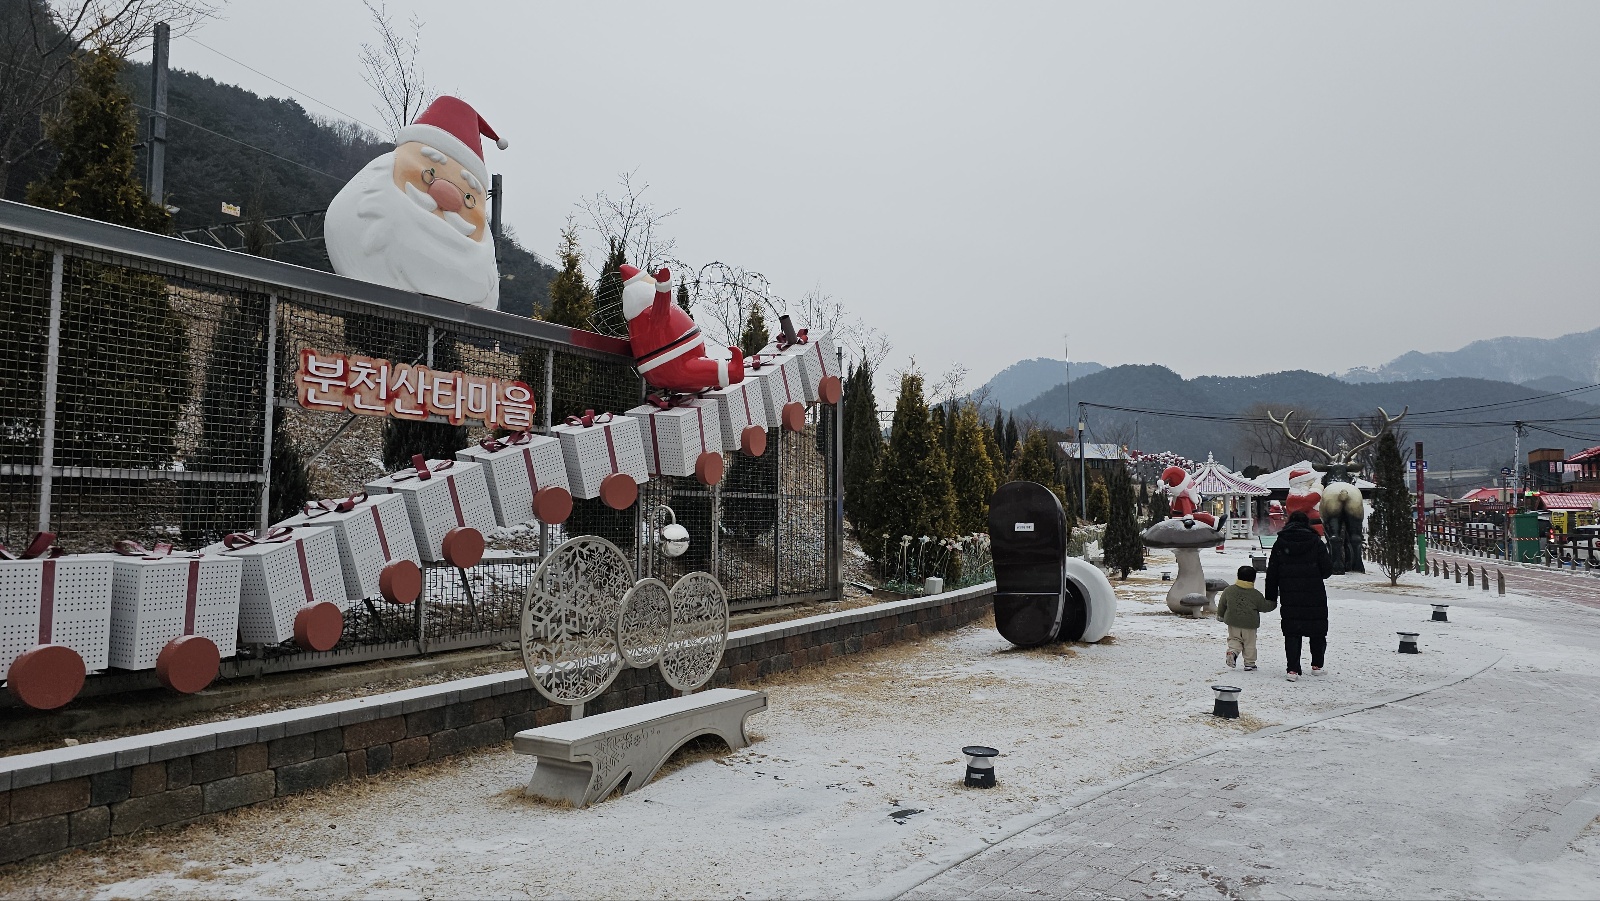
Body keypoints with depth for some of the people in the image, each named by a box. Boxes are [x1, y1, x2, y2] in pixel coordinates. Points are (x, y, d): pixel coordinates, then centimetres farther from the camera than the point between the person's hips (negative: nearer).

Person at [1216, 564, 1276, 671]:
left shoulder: (1228, 590, -3)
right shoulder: (1256, 595, -9)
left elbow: (1222, 604, 7)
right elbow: (1265, 606, 1)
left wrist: (1220, 615, 23)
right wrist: (1273, 603, 23)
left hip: (1233, 623, 2)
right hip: (1250, 624, -1)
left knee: (1234, 639, 14)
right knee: (1249, 644, 10)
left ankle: (1232, 651, -14)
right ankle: (1249, 663, 14)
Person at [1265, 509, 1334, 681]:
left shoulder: (1280, 544, 1)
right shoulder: (1316, 542, -5)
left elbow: (1272, 573, 2)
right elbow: (1327, 569, -5)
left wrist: (1271, 598, 8)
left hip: (1289, 596, 1)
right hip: (1314, 596, -1)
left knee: (1292, 632, 3)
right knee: (1317, 630, 15)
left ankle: (1293, 669, -4)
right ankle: (1317, 665, 24)